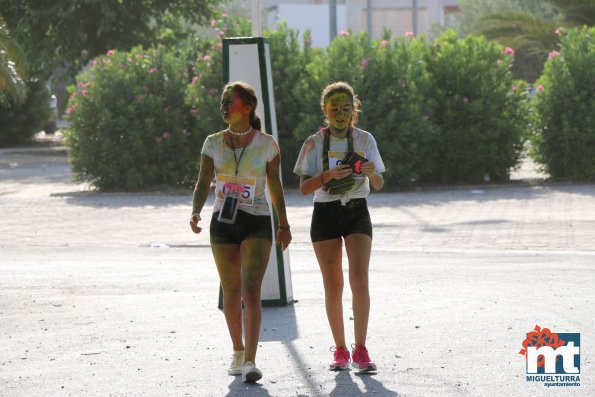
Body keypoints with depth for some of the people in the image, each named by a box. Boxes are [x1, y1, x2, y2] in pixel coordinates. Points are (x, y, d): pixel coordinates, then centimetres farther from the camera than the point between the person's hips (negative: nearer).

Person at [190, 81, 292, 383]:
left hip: (257, 225, -3)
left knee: (251, 292, -16)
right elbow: (202, 185, -5)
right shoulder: (213, 143, -1)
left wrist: (284, 225, 11)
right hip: (223, 223, 3)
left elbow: (275, 185, 6)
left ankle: (250, 362, -20)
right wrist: (195, 213, -25)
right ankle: (238, 352, 31)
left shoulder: (267, 144, -5)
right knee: (231, 293, 12)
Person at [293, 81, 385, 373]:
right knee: (333, 285, 2)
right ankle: (340, 350, 13)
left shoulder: (365, 140, 3)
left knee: (359, 280, -14)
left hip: (357, 212, 0)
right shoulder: (314, 144, 0)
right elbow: (304, 187, -5)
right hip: (325, 214, 0)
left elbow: (379, 185, 4)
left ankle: (360, 350, -11)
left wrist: (371, 173, -19)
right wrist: (329, 175, -22)